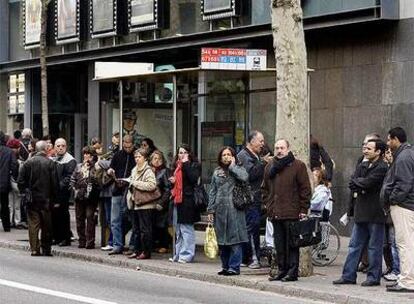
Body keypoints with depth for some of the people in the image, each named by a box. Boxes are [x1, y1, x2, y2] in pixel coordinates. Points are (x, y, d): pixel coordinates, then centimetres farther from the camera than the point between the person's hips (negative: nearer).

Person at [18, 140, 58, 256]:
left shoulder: (28, 163, -2)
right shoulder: (50, 163, -8)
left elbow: (21, 181, -2)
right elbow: (55, 182, -8)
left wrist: (24, 194, 8)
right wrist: (52, 197, 3)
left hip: (31, 199, 1)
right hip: (46, 199, -1)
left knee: (33, 224, 4)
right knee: (46, 225, 7)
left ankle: (34, 249, -1)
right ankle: (46, 249, 10)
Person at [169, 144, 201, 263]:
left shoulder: (194, 165, -2)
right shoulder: (177, 166, 19)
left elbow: (193, 178, -19)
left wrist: (186, 164, -16)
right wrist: (172, 181, 7)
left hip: (187, 200, -8)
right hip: (177, 200, 8)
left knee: (186, 229, -8)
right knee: (178, 230, 12)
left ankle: (186, 255, -5)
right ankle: (178, 254, 17)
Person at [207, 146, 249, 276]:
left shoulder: (238, 169, 4)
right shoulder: (217, 172, 15)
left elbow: (244, 177, -20)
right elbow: (212, 191, 15)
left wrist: (232, 166, -8)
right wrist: (210, 209, 8)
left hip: (234, 209, -4)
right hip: (220, 209, 5)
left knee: (234, 239, -7)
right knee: (221, 240, 7)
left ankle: (234, 267, -4)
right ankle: (225, 266, 16)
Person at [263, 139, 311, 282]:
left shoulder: (298, 166, -2)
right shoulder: (270, 167, 15)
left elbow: (305, 188, -4)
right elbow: (265, 188, 24)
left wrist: (303, 209, -9)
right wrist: (268, 205, 12)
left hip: (292, 212, -6)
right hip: (275, 213, 6)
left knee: (291, 243, -3)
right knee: (279, 244, 10)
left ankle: (293, 271, 1)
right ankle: (282, 269, 17)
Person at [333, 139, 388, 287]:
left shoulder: (382, 168, -11)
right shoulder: (362, 166, 15)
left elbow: (367, 183, -21)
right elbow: (352, 183, 5)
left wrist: (357, 182, -2)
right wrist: (361, 188, -13)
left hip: (375, 214, -8)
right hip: (361, 213, 8)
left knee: (374, 247, 0)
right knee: (354, 246, 9)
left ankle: (374, 277, 7)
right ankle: (348, 276, 14)